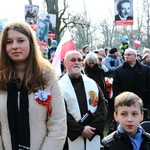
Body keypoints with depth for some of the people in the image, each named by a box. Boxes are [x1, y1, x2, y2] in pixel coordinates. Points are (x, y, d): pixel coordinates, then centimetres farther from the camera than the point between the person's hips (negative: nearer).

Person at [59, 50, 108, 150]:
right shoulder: (60, 86, -3)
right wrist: (80, 130, -15)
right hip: (72, 139, -3)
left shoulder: (92, 83, 11)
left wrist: (94, 127, -9)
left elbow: (102, 106, 5)